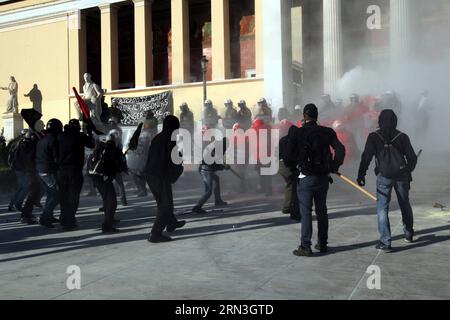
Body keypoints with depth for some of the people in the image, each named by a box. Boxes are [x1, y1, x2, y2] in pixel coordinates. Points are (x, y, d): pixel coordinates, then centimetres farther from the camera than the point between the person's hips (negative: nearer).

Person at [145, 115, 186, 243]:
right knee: (165, 205, 0)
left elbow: (150, 157, 15)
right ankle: (155, 234, -2)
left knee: (164, 202, 24)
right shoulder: (170, 139, -13)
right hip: (162, 176, -8)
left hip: (150, 175, 8)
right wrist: (179, 168, 2)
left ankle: (171, 223, 43)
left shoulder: (157, 138, 10)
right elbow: (174, 159, -16)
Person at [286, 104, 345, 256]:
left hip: (306, 177, -4)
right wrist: (334, 167, 8)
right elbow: (340, 149, -1)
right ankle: (322, 244, 22)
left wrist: (296, 165, 8)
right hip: (323, 177, 4)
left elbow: (289, 154, -9)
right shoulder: (327, 132, 2)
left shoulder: (298, 133, -8)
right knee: (322, 211, 15)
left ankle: (305, 246, -3)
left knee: (306, 212, -1)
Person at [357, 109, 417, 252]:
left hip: (384, 176, -3)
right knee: (405, 204, 21)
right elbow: (412, 158, 6)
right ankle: (409, 234, 35)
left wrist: (361, 175, 1)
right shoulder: (402, 137, 4)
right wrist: (408, 170, 25)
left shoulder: (374, 137, -1)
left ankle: (385, 242, -5)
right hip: (401, 175, 3)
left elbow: (366, 157, -6)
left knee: (382, 208, 0)